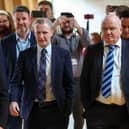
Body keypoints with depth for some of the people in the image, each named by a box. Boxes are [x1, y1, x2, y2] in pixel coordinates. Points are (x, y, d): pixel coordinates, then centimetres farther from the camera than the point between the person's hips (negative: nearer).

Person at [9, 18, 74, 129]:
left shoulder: (63, 54, -2)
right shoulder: (25, 55, 0)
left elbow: (69, 83, 0)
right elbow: (16, 81, -3)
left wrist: (68, 109, -3)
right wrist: (13, 100, -21)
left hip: (56, 109, -1)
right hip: (33, 109, 1)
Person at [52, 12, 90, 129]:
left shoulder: (79, 38, 10)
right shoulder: (57, 38, 6)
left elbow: (87, 42, -11)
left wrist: (77, 26, -24)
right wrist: (56, 24, -25)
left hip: (77, 79, 1)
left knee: (78, 111, 9)